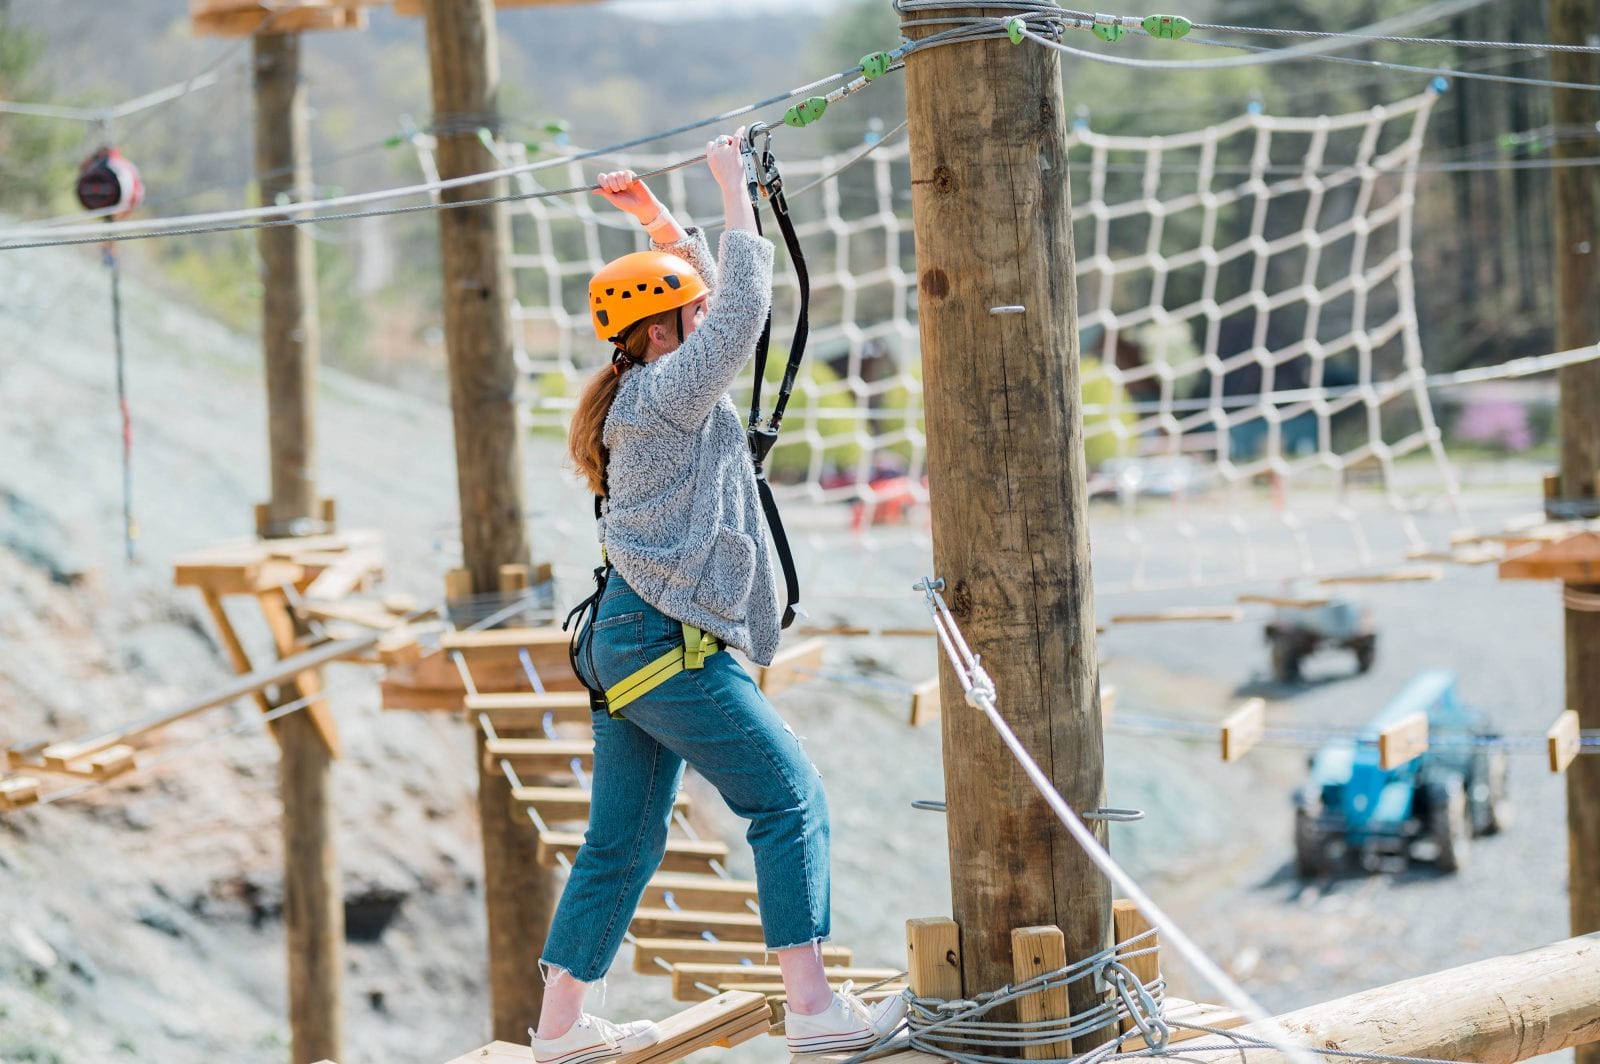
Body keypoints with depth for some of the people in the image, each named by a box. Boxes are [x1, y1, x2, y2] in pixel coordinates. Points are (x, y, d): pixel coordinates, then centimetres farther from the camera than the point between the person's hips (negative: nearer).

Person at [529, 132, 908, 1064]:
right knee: (791, 800, -9)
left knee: (626, 841, 13)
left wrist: (657, 218, 27)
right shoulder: (666, 393, -11)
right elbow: (745, 308, -15)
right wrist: (735, 192, -8)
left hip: (628, 640, 10)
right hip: (670, 642, -10)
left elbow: (713, 297, 30)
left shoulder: (651, 390, 16)